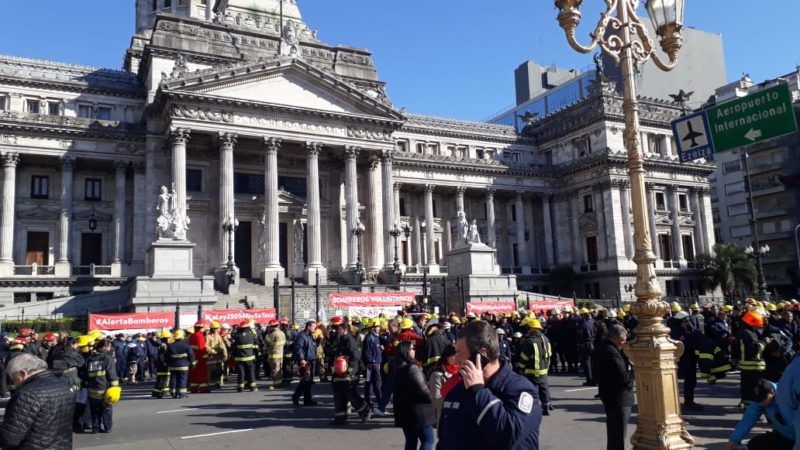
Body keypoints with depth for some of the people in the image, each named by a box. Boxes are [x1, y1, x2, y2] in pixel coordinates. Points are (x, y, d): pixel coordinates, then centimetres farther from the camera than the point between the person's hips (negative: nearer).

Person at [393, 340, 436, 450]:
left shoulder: (398, 368, 8)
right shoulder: (412, 368, -19)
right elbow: (422, 388, -19)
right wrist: (431, 400, -4)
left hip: (404, 410, 8)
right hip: (418, 410, -8)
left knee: (411, 441, 14)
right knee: (428, 439, -1)